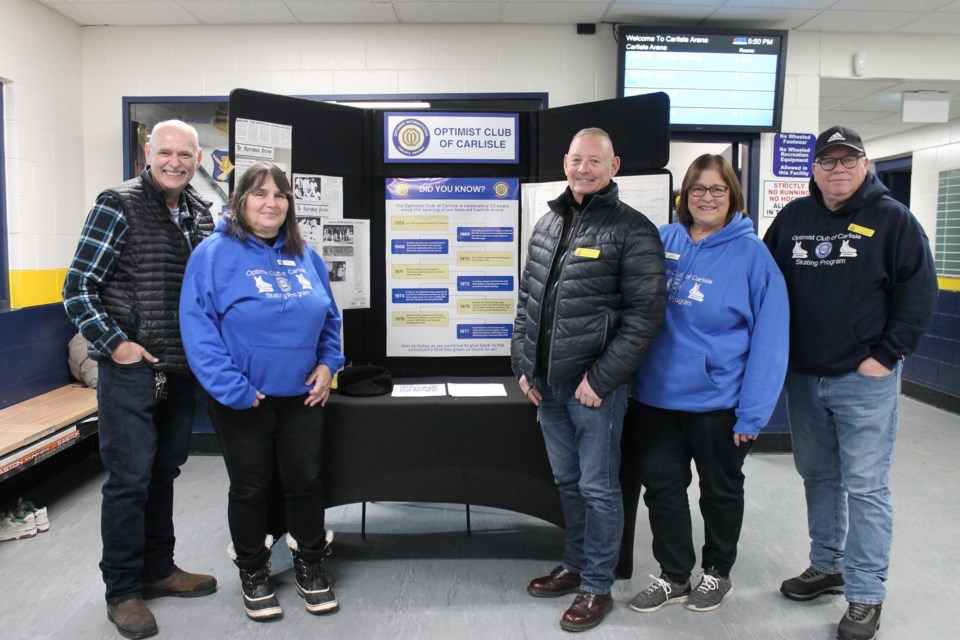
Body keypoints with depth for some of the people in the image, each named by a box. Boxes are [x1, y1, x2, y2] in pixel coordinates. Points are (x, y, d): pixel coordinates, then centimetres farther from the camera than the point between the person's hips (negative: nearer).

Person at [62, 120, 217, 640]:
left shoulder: (200, 213, 9)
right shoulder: (118, 206, -8)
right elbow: (78, 288, -9)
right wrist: (114, 343, -14)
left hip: (182, 369, 6)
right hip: (131, 369, -6)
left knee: (163, 473, 16)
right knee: (129, 479, 1)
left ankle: (158, 569, 32)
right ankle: (122, 590, 18)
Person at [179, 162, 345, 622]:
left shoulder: (305, 255, 6)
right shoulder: (215, 253, -10)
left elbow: (329, 317, 14)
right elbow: (197, 325, -16)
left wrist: (327, 364, 1)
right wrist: (231, 387, -20)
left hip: (302, 395, 4)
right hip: (244, 401, -4)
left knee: (306, 480, 13)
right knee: (250, 488, 11)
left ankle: (310, 565, 33)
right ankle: (253, 573, 32)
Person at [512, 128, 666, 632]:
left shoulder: (632, 230, -9)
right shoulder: (547, 225, 12)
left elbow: (645, 312, -14)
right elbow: (528, 300, 16)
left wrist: (602, 378, -17)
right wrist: (523, 365, 9)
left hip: (595, 385, -6)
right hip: (546, 382, 7)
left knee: (597, 487, 5)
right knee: (567, 481, 19)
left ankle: (597, 586, 22)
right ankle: (575, 565, 37)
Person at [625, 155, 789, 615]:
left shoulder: (752, 254, -9)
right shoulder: (662, 241, 1)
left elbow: (769, 339, -11)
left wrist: (752, 413, -14)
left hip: (718, 403, -3)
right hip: (656, 396, 3)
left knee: (720, 490, 17)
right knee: (661, 487, 11)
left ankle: (717, 572, 38)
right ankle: (674, 576, 31)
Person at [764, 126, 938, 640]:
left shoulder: (892, 218, -3)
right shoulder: (792, 218, 9)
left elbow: (919, 290, -6)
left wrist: (887, 355, -11)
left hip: (863, 380, -4)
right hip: (801, 377, 5)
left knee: (864, 486, 0)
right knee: (817, 477, 16)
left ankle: (866, 597, 12)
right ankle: (827, 566, 33)